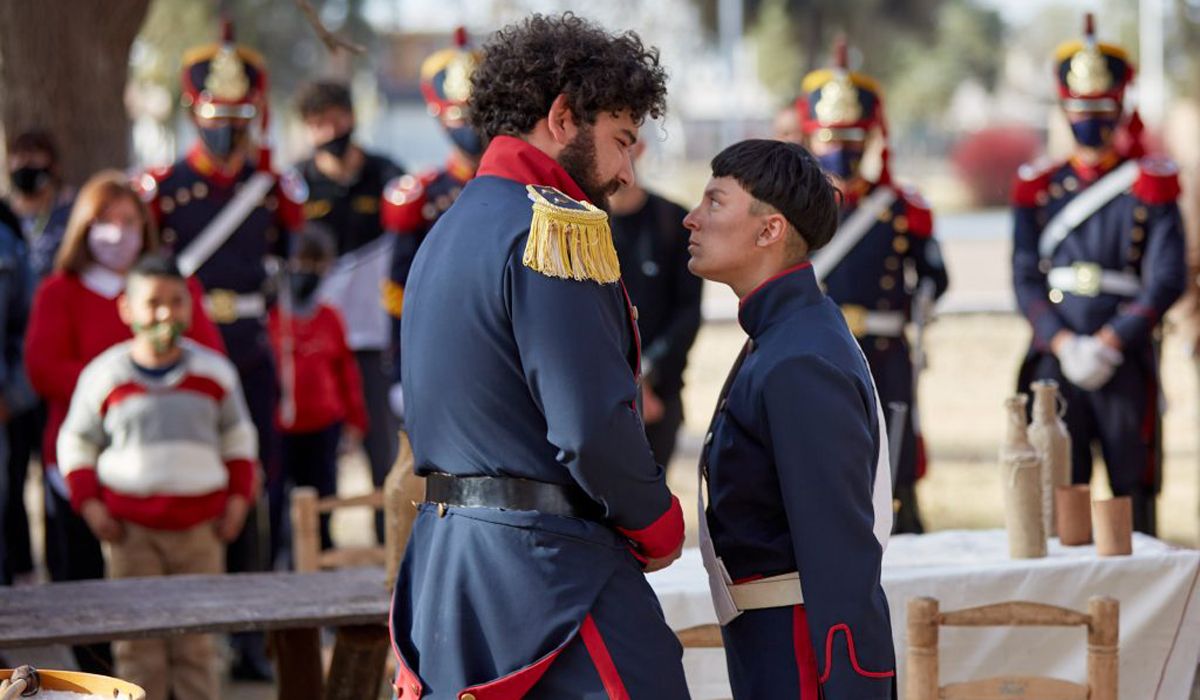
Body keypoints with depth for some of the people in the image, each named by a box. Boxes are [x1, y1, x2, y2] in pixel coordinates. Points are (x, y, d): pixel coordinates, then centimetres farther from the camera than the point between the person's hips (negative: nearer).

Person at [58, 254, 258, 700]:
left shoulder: (214, 372, 7)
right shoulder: (103, 376, 2)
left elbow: (238, 440, 16)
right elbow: (76, 444, 9)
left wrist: (238, 500, 4)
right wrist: (90, 505, -3)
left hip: (200, 527, 1)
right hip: (131, 529, -1)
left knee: (196, 641, 3)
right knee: (137, 642, -1)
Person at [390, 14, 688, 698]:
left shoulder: (447, 232, 18)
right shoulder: (554, 230, -12)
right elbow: (594, 427, -20)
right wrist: (661, 528, -3)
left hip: (442, 554, 10)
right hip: (550, 563, -10)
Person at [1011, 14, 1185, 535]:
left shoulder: (1150, 187, 4)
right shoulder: (1039, 190, 12)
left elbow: (1168, 279, -4)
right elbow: (1025, 278, 6)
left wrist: (1109, 343, -13)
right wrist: (1063, 345, -10)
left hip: (1126, 361, -2)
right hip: (1057, 361, 2)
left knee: (1133, 492, 1)